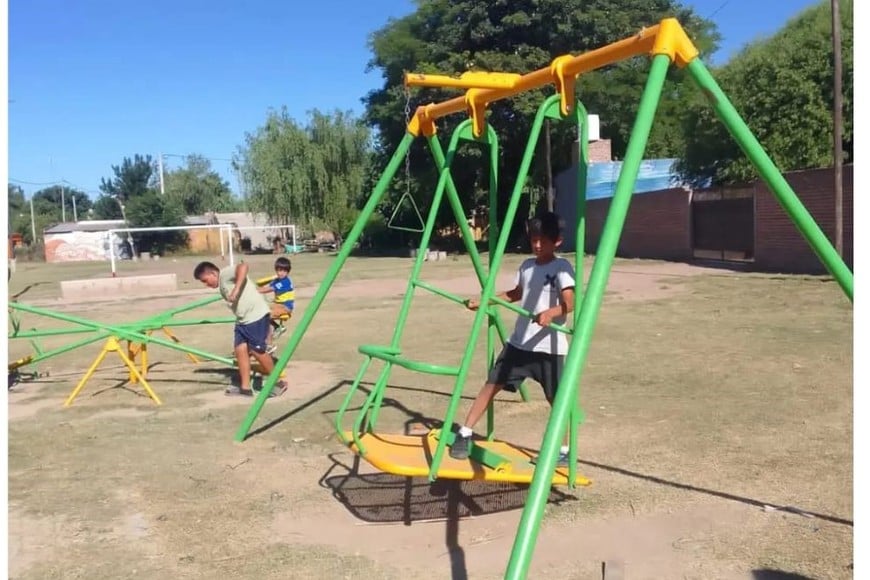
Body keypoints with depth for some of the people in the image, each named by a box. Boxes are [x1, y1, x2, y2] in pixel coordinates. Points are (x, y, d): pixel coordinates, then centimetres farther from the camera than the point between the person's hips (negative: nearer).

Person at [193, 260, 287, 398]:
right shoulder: (222, 287, 20)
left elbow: (243, 266, -28)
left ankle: (278, 382, 9)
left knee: (256, 351, -5)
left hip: (257, 316, -10)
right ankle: (245, 387, 12)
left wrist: (236, 289, -34)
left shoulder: (225, 273, -9)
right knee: (240, 350, 5)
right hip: (242, 320, 10)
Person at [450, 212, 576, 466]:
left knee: (556, 399, 3)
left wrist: (550, 313, -43)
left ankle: (563, 450, 20)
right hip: (519, 342, 5)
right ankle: (464, 434, 12)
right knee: (492, 385, 3)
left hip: (549, 346, -5)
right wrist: (484, 301, 20)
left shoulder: (562, 267, -10)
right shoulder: (526, 265, 9)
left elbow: (569, 304, -23)